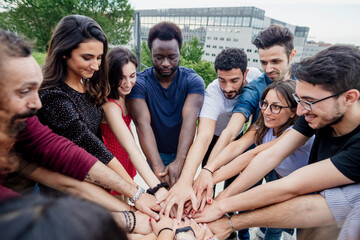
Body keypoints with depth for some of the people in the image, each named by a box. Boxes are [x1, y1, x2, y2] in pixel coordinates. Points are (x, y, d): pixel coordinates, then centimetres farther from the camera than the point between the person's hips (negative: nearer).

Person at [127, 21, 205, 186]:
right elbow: (142, 123, -29)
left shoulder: (193, 81, -14)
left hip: (183, 154, 1)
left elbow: (189, 121, -29)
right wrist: (158, 167, -42)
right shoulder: (139, 83, -16)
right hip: (155, 155, 0)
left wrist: (179, 162, -42)